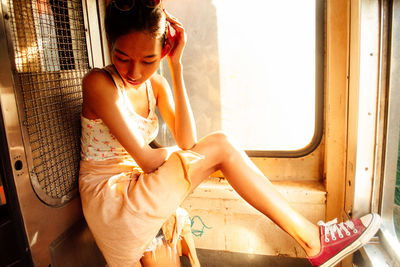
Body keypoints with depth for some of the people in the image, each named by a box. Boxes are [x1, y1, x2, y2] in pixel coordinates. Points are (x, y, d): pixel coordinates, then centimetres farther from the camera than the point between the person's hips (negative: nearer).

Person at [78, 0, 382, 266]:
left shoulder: (155, 85, 4)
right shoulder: (98, 83, -15)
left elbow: (186, 141, -12)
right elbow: (146, 159, -21)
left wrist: (176, 66, -14)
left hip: (140, 194, 7)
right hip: (109, 200, -7)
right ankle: (313, 240, -12)